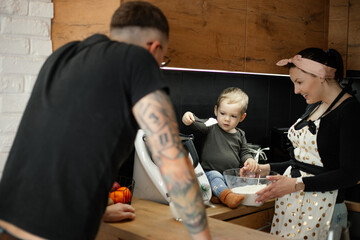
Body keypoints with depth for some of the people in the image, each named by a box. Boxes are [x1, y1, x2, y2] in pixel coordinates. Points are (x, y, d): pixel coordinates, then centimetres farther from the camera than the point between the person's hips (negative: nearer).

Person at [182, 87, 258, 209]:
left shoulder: (240, 135, 14)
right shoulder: (211, 129, 0)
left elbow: (245, 152, 20)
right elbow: (198, 124, -18)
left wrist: (249, 160, -4)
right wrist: (189, 118, -41)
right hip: (211, 171, -4)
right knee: (214, 176, -35)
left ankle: (219, 194, -34)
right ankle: (226, 194, -56)